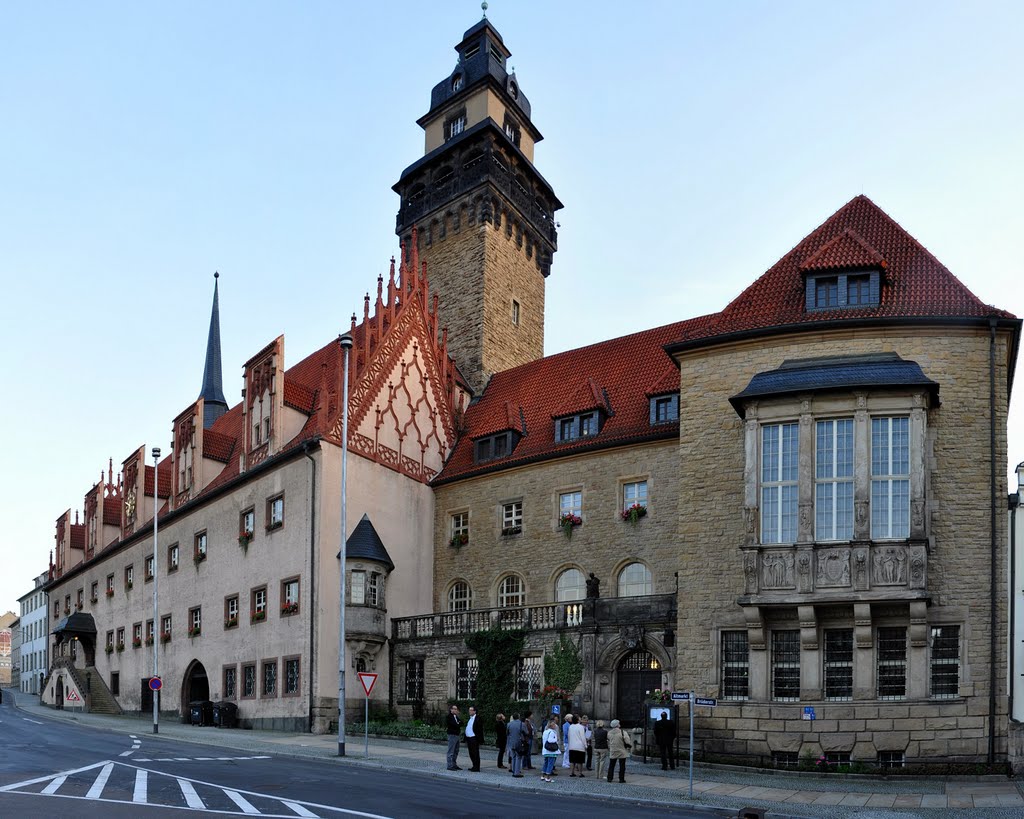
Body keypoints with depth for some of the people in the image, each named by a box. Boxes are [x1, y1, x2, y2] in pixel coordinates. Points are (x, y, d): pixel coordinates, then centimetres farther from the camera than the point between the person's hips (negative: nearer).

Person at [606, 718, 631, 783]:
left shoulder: (609, 733, 0)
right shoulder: (623, 733, -16)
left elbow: (608, 743, 9)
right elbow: (627, 742, -15)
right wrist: (630, 745, 5)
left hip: (612, 753, 4)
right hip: (622, 752, -4)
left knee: (611, 766, 13)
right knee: (622, 766, 6)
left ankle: (609, 778, 12)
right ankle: (621, 779, 6)